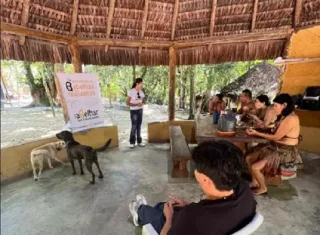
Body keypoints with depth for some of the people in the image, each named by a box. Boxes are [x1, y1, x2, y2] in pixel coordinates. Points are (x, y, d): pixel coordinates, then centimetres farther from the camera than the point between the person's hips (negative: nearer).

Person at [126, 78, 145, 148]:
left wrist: (142, 103, -8)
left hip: (140, 110, 5)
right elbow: (127, 103, -13)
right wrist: (136, 104, -22)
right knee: (134, 127, -3)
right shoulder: (131, 91, -13)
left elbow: (143, 100, 15)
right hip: (133, 111, -5)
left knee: (139, 126, 9)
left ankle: (139, 141, 19)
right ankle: (132, 142, 12)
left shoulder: (141, 92, 5)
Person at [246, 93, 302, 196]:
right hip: (275, 147, 9)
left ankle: (263, 188, 10)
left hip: (286, 152, -9)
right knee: (249, 158, 2)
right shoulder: (284, 116, 9)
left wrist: (257, 133, -14)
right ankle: (255, 182, 18)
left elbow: (276, 137, -19)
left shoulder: (291, 118, -22)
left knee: (255, 167, -18)